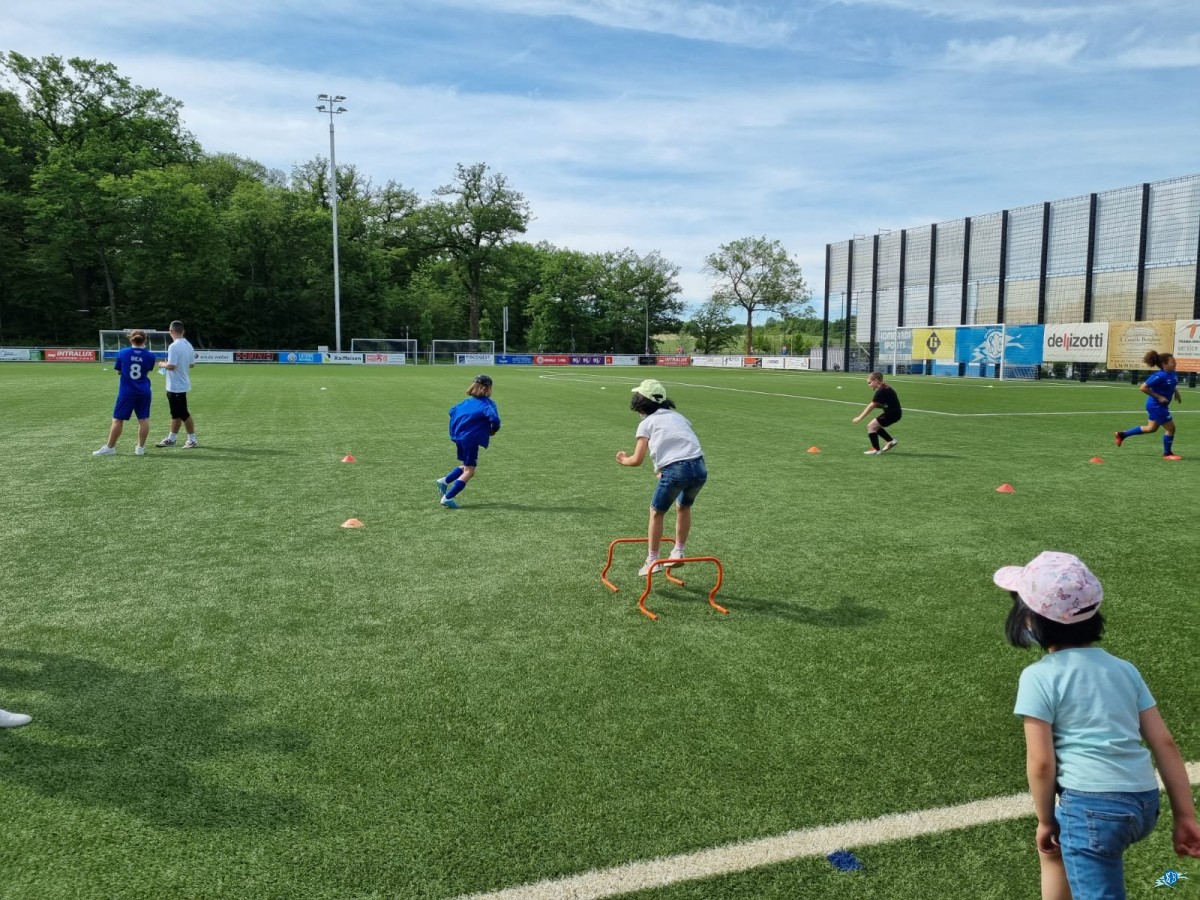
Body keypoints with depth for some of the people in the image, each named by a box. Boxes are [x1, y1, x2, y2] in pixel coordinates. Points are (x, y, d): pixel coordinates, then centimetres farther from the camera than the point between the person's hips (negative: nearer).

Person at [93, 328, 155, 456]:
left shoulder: (123, 353, -4)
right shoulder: (150, 356, -5)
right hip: (144, 392, 1)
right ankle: (141, 447, 10)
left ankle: (110, 447, 9)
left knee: (118, 419, 5)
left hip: (126, 392, -1)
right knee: (143, 419, 7)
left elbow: (119, 371, 7)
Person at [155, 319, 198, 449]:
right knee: (176, 414, 15)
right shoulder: (188, 345, 5)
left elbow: (171, 366, -25)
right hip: (182, 384, 9)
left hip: (176, 386, -9)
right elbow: (191, 364, 11)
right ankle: (171, 439, 24)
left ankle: (192, 440, 6)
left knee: (183, 414, -1)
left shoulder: (174, 346, -21)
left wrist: (162, 364, -6)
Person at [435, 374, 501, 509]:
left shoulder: (468, 401, 16)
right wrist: (494, 430, -3)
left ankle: (444, 481, 9)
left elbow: (452, 411, 17)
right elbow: (494, 418, -22)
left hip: (458, 436, 8)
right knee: (469, 471, 0)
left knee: (466, 466, 25)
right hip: (471, 438, -8)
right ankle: (447, 497, -8)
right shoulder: (488, 403, -5)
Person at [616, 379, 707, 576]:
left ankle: (652, 560, 21)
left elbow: (637, 460, 7)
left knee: (656, 512, 18)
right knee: (684, 507, 30)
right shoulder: (677, 416, 25)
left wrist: (624, 459, 29)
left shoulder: (646, 423, 11)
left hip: (676, 470, -5)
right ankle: (679, 552, 38)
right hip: (699, 467, 5)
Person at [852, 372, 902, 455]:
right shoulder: (885, 388, 12)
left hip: (892, 413, -10)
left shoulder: (881, 391, -18)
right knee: (875, 426, 18)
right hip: (893, 412, 10)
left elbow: (871, 406, -18)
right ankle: (891, 441, 23)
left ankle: (876, 449, -3)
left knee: (871, 426, -7)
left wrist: (859, 418, -15)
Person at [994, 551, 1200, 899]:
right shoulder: (1123, 668, 10)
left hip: (1093, 806, -8)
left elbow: (1041, 761, -10)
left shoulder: (1039, 676, -9)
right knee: (1055, 847, 31)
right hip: (1144, 803, 8)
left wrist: (1046, 820, 4)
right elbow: (1164, 744, 8)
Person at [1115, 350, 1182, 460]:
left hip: (1160, 405, 10)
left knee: (1151, 428, 20)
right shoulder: (1160, 376, -24)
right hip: (1156, 405, -10)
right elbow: (1143, 388, -24)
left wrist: (1176, 393, 6)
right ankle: (1167, 453, 14)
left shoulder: (1173, 374, 2)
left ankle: (1122, 434, 29)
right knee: (1170, 428, -2)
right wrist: (1159, 397, -22)